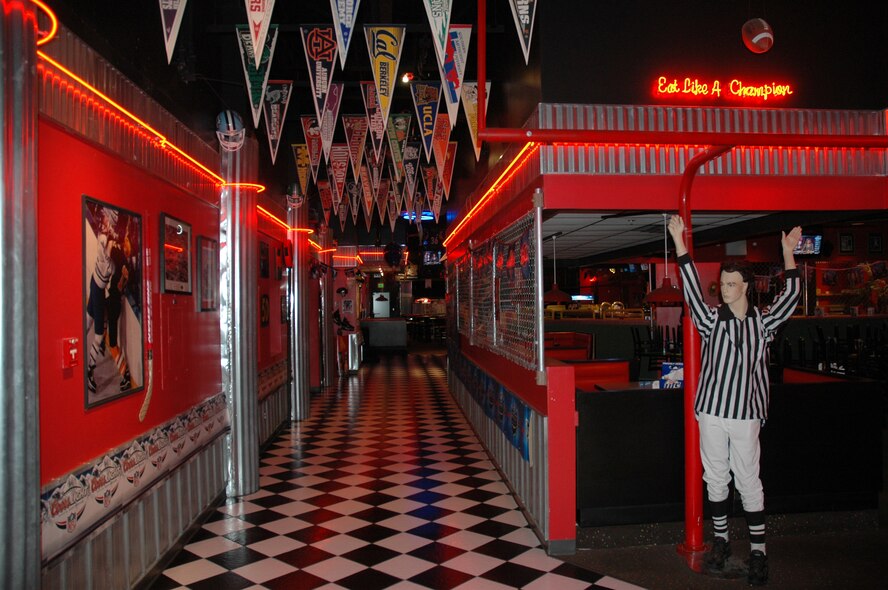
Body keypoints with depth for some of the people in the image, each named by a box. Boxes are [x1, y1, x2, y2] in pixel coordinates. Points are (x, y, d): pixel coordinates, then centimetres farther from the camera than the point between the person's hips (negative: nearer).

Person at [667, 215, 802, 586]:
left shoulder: (763, 321, 4)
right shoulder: (712, 320, 1)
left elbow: (791, 295, -2)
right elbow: (692, 289, -8)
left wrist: (788, 253, -9)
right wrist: (680, 242, -14)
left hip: (746, 414, -1)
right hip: (712, 412, 1)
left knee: (749, 481, 4)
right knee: (715, 479, 11)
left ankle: (758, 551, 14)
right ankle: (721, 540, 25)